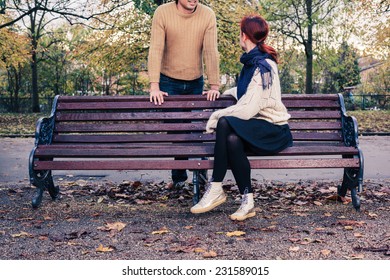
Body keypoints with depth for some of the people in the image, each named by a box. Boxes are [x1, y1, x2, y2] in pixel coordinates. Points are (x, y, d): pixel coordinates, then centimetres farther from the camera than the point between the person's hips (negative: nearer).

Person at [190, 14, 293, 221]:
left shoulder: (263, 66, -16)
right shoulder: (251, 61, 13)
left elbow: (248, 109, -23)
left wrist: (218, 115, -13)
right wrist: (230, 92, 28)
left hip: (273, 130, -7)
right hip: (256, 126, 7)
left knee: (225, 123, -31)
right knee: (232, 139, -26)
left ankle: (216, 189, -23)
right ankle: (247, 199, -25)